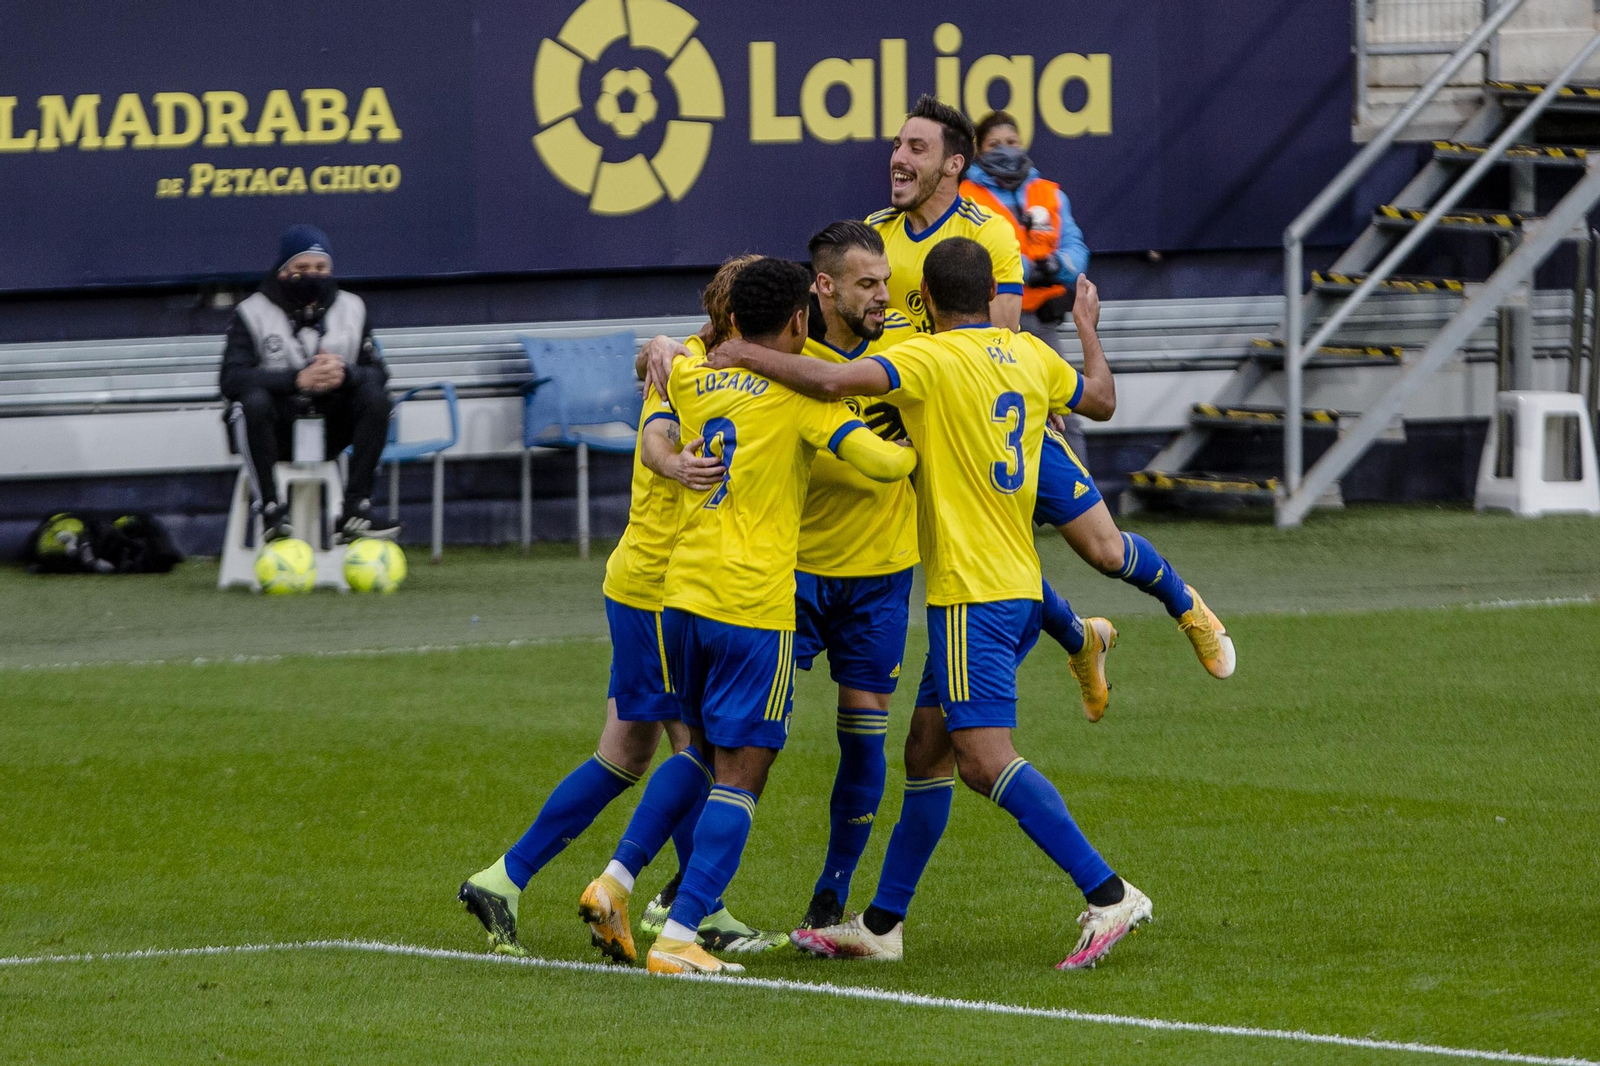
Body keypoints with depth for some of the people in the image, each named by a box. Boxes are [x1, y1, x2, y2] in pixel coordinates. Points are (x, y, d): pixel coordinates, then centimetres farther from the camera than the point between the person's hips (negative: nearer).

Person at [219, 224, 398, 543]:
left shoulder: (351, 308, 9)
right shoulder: (253, 312, -3)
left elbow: (377, 371, -1)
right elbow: (231, 379, -17)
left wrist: (345, 374, -26)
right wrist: (297, 380, -30)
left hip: (329, 431, 3)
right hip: (275, 434, -3)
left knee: (374, 395, -23)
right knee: (253, 399, -34)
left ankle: (355, 510, -25)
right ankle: (270, 510, -35)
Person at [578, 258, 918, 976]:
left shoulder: (690, 379, 10)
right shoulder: (799, 394, -7)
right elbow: (878, 461, -16)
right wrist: (914, 452, 5)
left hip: (683, 594, 6)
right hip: (754, 607, -6)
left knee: (706, 752, 25)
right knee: (739, 778, -2)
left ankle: (615, 884, 14)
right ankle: (677, 939, -10)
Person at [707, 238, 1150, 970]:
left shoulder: (934, 358, -12)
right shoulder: (1033, 356, 10)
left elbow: (832, 381, -26)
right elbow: (1101, 401, 28)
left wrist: (748, 356, -11)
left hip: (972, 593, -9)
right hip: (1019, 583, 9)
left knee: (984, 758, -14)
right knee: (926, 751, 14)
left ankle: (1108, 895, -21)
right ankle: (881, 926, 19)